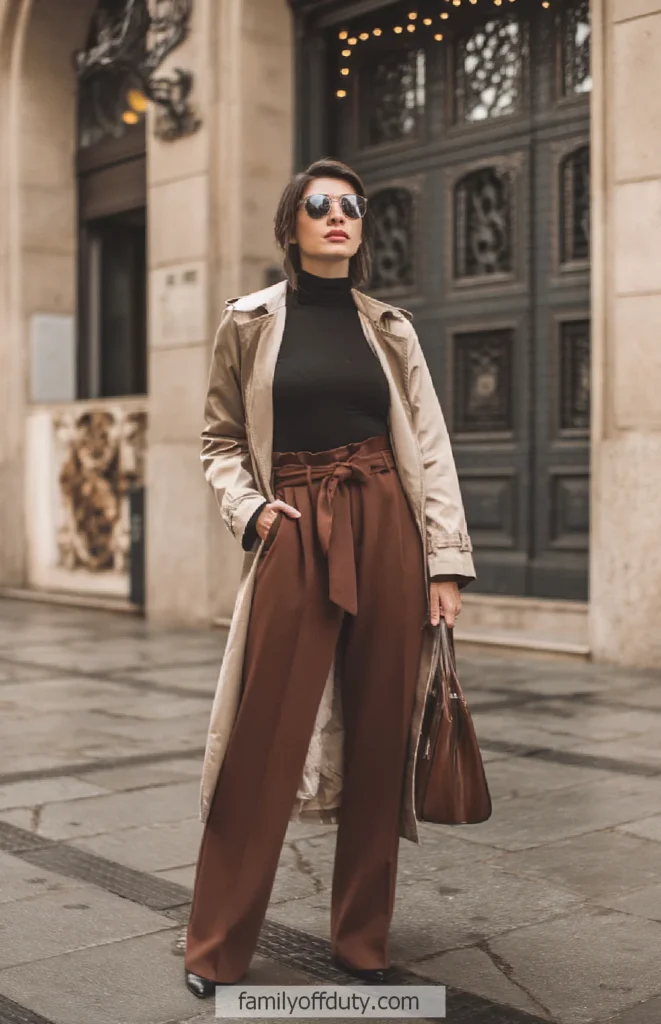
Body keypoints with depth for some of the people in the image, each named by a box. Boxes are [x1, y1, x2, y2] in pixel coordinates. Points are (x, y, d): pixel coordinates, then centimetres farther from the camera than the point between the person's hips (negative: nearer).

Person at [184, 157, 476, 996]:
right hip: (296, 534, -2)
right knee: (264, 744, -3)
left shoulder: (389, 328, 10)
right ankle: (217, 949, 12)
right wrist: (250, 508, -8)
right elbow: (221, 440, 11)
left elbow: (430, 448, 7)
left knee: (378, 738, 6)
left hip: (386, 530, 2)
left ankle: (361, 939, 20)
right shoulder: (249, 322, 6)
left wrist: (446, 561, 0)